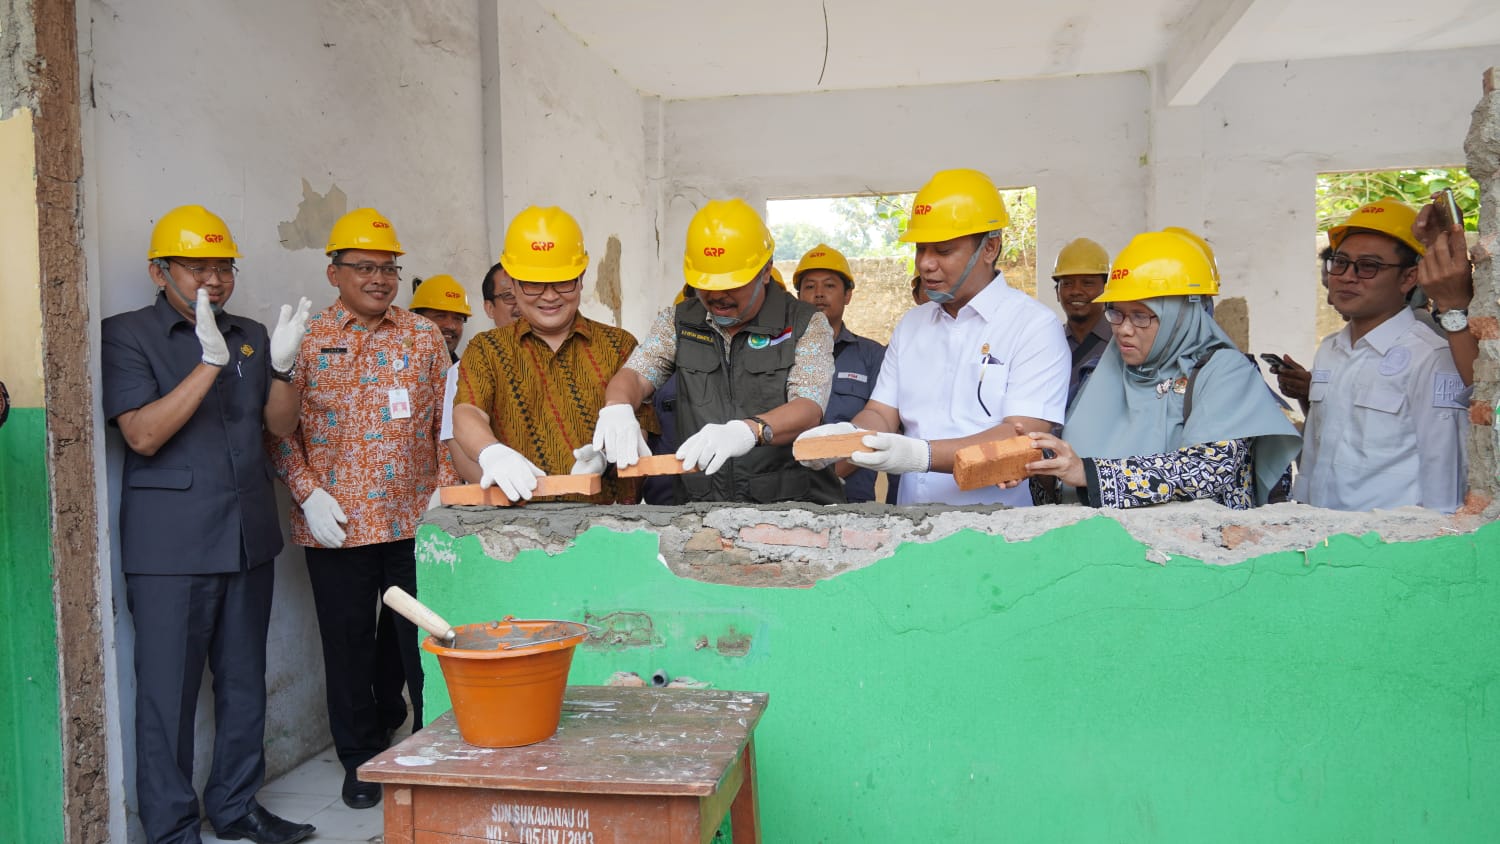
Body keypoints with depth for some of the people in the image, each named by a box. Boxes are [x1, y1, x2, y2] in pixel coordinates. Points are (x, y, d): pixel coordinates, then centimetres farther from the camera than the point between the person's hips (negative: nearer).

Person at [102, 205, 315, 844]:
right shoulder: (127, 334, -3)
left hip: (248, 536, 5)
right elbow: (142, 435, -14)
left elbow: (280, 425, 8)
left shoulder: (250, 336, 12)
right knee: (168, 690, 1)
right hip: (170, 545, -5)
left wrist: (281, 366, -10)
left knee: (244, 680, 13)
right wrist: (209, 364, -22)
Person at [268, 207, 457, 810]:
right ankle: (361, 758, 27)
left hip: (415, 522, 1)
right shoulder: (307, 340, 2)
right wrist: (308, 493, -9)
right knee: (349, 645, 10)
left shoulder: (424, 337, 7)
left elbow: (445, 422, 7)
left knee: (425, 640, 8)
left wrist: (444, 497, -2)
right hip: (337, 525, 0)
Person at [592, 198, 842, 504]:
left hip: (792, 504, -3)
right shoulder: (678, 321, 13)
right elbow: (636, 376, 5)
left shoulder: (806, 325, 2)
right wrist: (617, 408, -21)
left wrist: (748, 430, -31)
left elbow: (808, 410, -11)